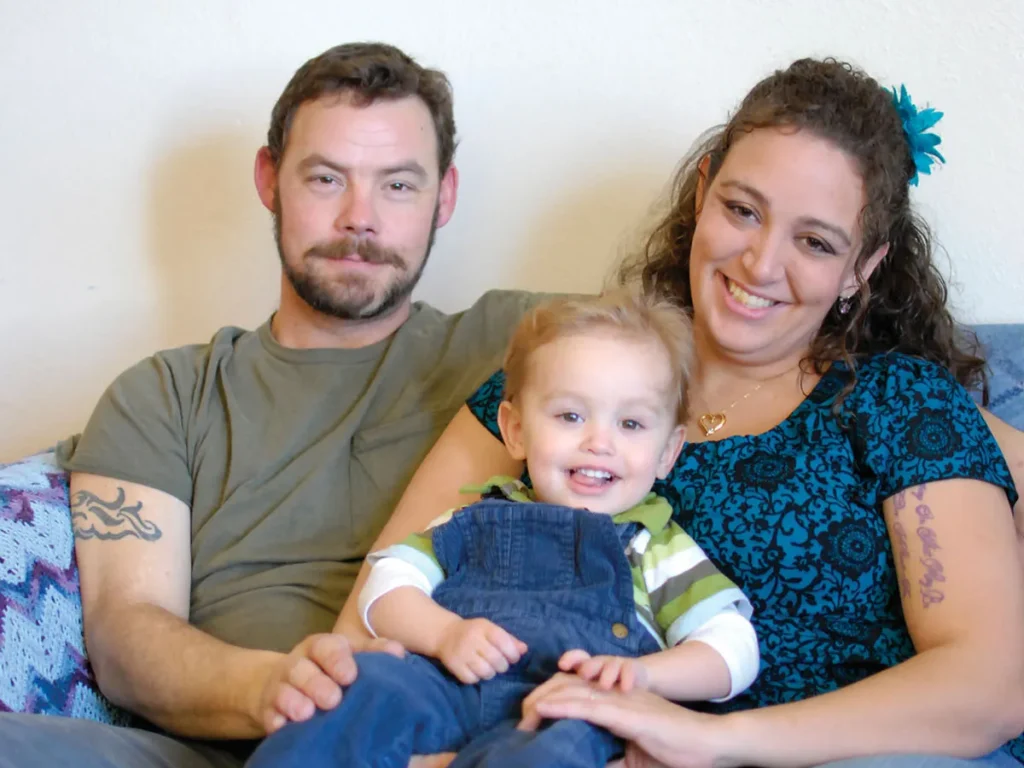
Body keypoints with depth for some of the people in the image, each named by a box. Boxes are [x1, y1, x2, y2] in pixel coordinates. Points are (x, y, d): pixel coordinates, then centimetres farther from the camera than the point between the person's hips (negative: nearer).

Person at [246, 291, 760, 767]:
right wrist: (445, 634, -8)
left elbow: (732, 646, 9)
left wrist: (643, 674, -11)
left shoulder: (657, 549, 19)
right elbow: (389, 581, 14)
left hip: (566, 708, -2)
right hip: (450, 686, 3)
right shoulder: (481, 522, 24)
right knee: (368, 683, -29)